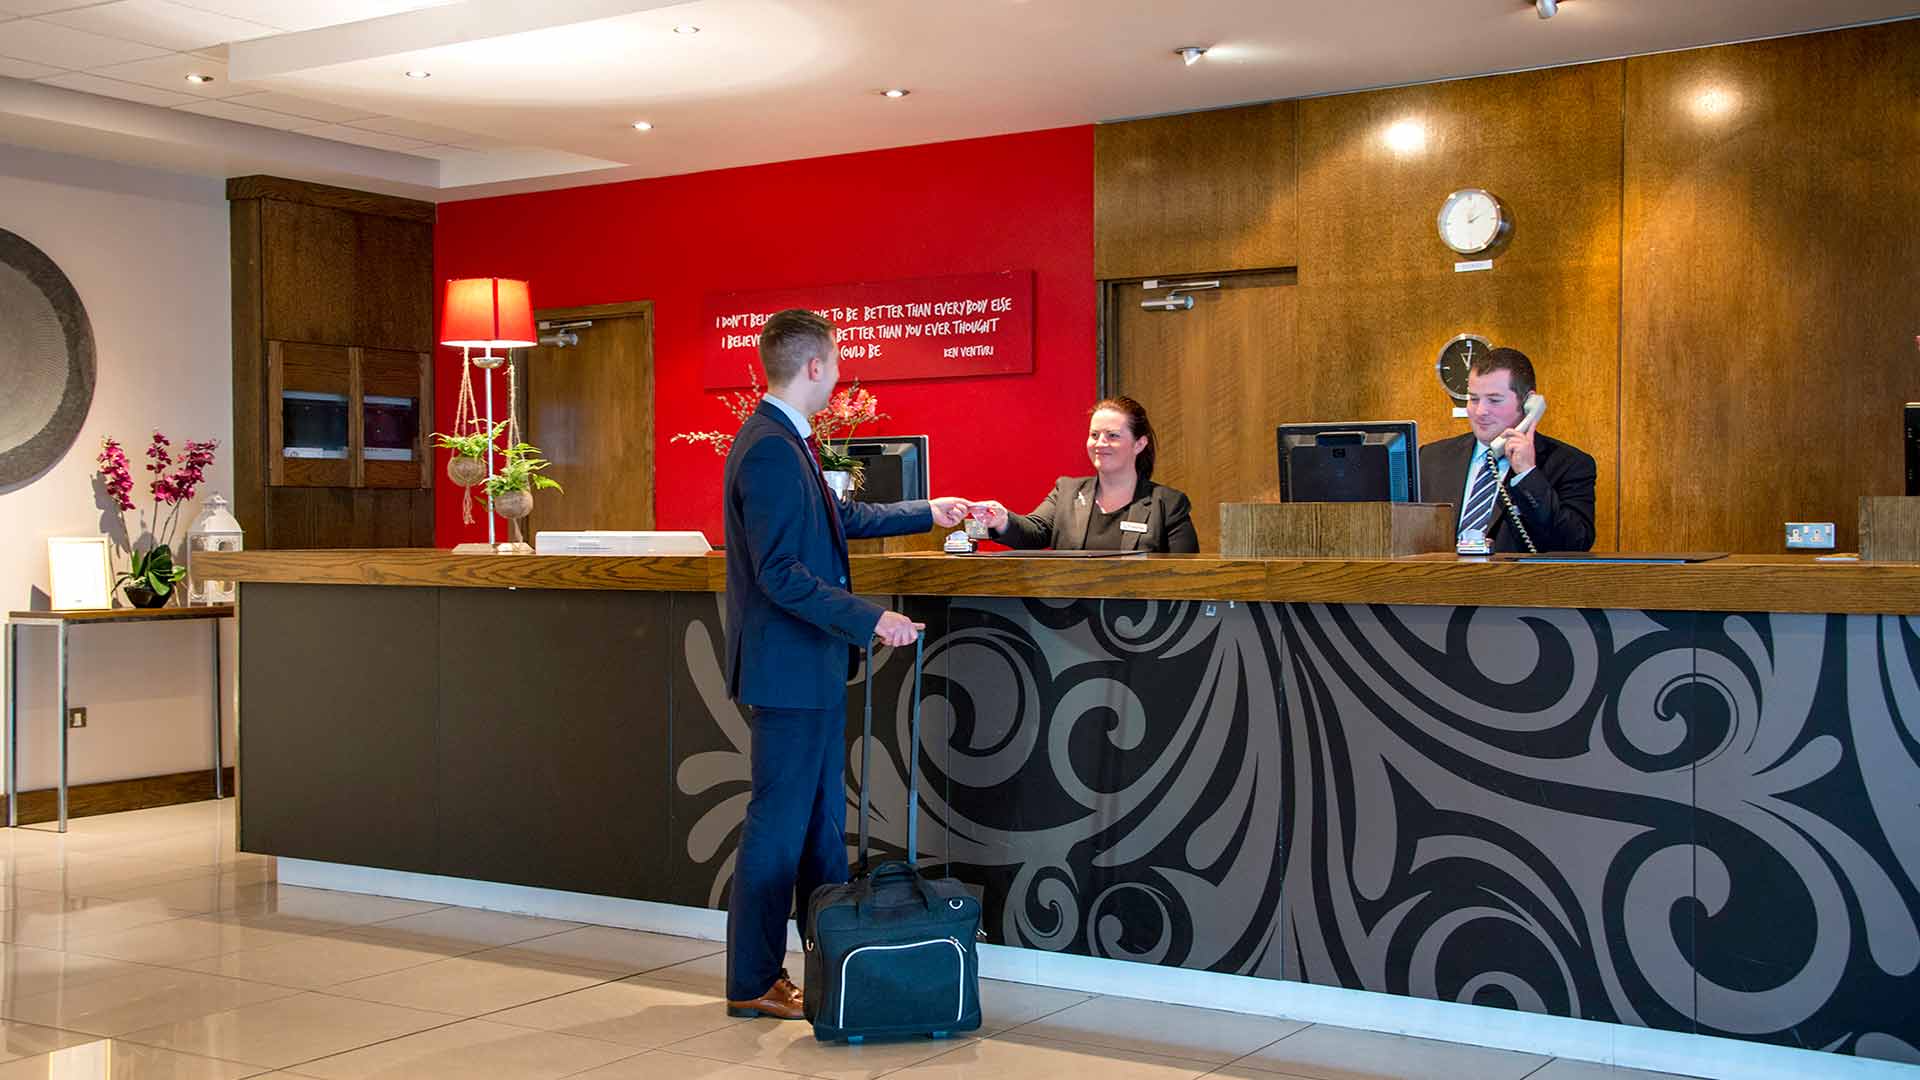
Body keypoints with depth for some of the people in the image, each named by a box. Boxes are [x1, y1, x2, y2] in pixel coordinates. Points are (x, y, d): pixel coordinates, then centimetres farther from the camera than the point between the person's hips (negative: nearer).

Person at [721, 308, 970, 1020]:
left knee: (822, 821, 16)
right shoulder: (770, 450, -20)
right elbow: (781, 574, -25)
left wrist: (926, 514, 32)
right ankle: (752, 983, 9)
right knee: (777, 825, -1)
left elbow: (842, 517, 25)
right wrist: (870, 620, -25)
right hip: (786, 669, -11)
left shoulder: (784, 442, 12)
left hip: (811, 668, 11)